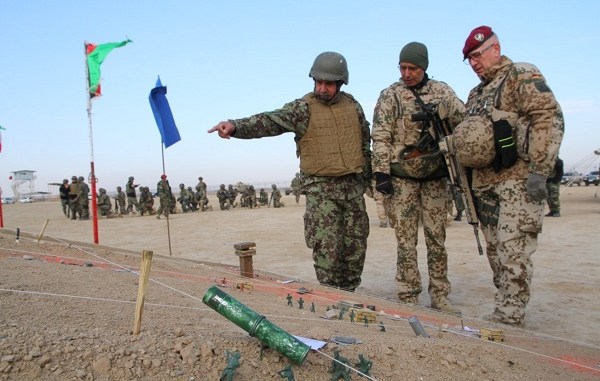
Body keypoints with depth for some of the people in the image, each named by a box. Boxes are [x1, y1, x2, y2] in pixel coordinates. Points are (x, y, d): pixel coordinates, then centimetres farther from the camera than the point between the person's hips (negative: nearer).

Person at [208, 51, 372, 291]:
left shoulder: (353, 106, 6)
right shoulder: (303, 108, -8)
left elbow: (365, 143, 18)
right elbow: (270, 121, -23)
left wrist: (367, 176, 18)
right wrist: (236, 126, -40)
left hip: (353, 185, 4)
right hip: (321, 188, -4)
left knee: (356, 248, 10)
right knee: (327, 251, -6)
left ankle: (347, 295, 27)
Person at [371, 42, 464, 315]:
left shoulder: (442, 91, 8)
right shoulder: (390, 96, 1)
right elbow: (380, 138, -4)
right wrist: (381, 173, -11)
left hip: (435, 175, 3)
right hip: (402, 177, -2)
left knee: (437, 238, 7)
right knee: (406, 241, 0)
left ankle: (439, 297, 17)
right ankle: (408, 299, 10)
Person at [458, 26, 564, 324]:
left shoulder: (522, 76, -2)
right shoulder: (476, 94, 22)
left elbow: (549, 118, -13)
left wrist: (539, 171, -20)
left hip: (518, 180, -8)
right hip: (485, 183, 8)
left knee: (512, 250, -9)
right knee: (495, 251, 9)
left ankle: (509, 317, -2)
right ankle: (507, 310, 19)